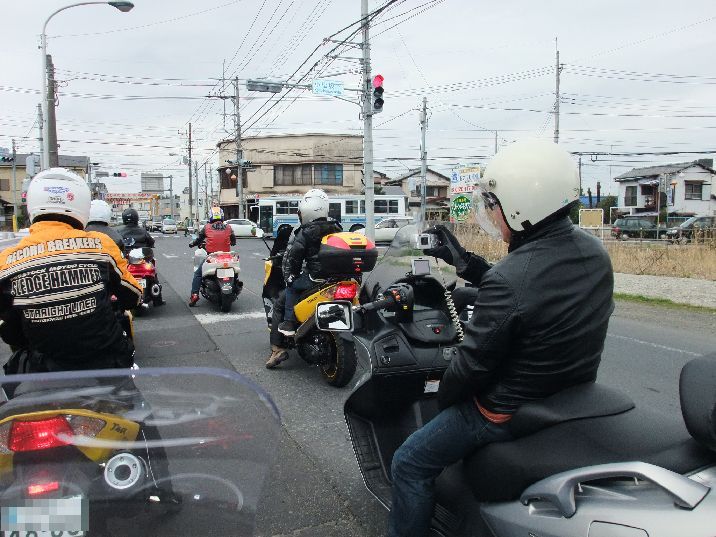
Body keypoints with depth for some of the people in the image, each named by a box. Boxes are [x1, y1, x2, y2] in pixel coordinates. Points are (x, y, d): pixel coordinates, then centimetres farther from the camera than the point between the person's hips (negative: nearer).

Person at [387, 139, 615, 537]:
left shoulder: (507, 281, -32)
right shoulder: (593, 251, -5)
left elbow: (473, 362, -21)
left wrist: (441, 398, -2)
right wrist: (464, 262, 11)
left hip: (511, 413, -9)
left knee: (410, 466, 6)